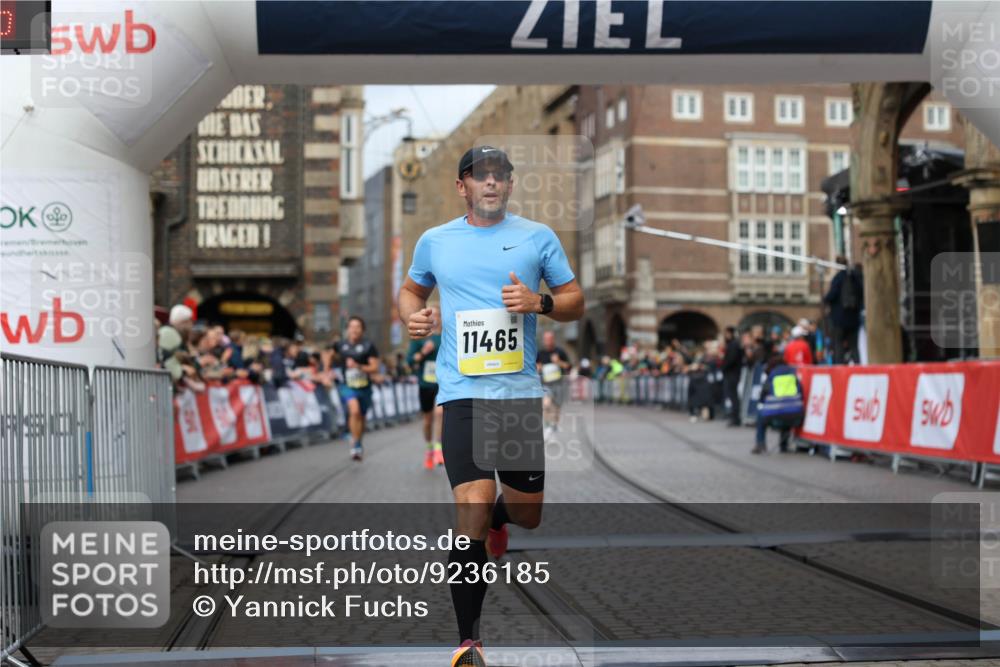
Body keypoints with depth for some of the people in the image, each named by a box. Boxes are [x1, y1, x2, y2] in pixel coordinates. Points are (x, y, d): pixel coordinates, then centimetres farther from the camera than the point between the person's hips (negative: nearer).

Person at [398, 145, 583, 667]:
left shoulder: (538, 237, 6)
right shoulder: (434, 242, 8)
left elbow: (576, 301, 9)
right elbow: (411, 290, 25)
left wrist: (539, 302, -12)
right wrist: (412, 316, 2)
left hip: (521, 392, 2)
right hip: (462, 392, -1)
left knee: (528, 515, 12)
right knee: (471, 512, -15)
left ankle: (495, 518, 52)